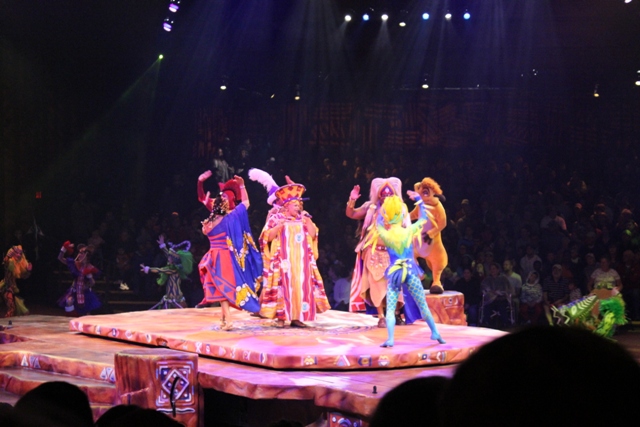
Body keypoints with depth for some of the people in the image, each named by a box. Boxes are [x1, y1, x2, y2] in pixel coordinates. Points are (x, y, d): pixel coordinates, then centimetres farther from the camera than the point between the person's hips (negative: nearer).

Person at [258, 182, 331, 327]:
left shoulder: (303, 218, 14)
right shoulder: (276, 218, 3)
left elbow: (313, 235, 6)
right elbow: (268, 237, -4)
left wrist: (309, 223, -8)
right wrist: (278, 226, -18)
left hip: (302, 260, 4)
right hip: (284, 260, -4)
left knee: (301, 286, -1)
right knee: (283, 286, -9)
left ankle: (297, 317, 1)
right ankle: (281, 316, -7)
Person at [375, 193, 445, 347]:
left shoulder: (385, 234, -5)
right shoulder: (408, 231, -6)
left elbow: (379, 223, 19)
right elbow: (423, 218, 10)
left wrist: (383, 208, 30)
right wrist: (419, 200, 19)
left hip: (394, 274, 0)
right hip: (410, 272, 0)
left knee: (390, 309, -2)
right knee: (423, 306, 11)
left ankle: (390, 339, -16)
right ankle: (435, 333, 18)